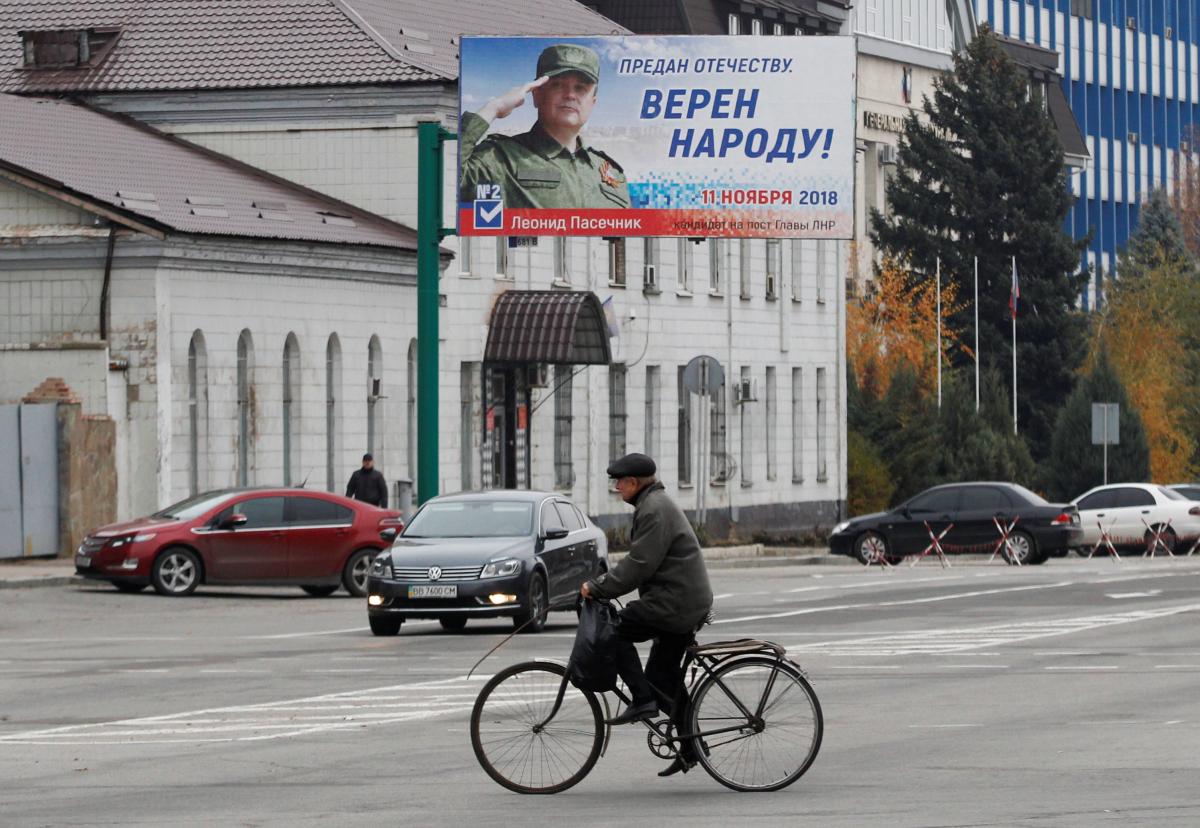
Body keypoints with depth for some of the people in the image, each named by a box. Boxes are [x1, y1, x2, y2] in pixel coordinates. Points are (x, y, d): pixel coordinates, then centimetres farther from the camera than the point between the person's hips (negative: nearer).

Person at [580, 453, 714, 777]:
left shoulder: (654, 510, -15)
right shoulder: (656, 504, 19)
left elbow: (639, 564, -22)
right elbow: (640, 562, 24)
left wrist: (599, 587, -16)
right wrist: (602, 584, 18)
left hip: (675, 602, -11)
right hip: (689, 603, 11)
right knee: (664, 676, 14)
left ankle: (642, 700, -11)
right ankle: (691, 747, 17)